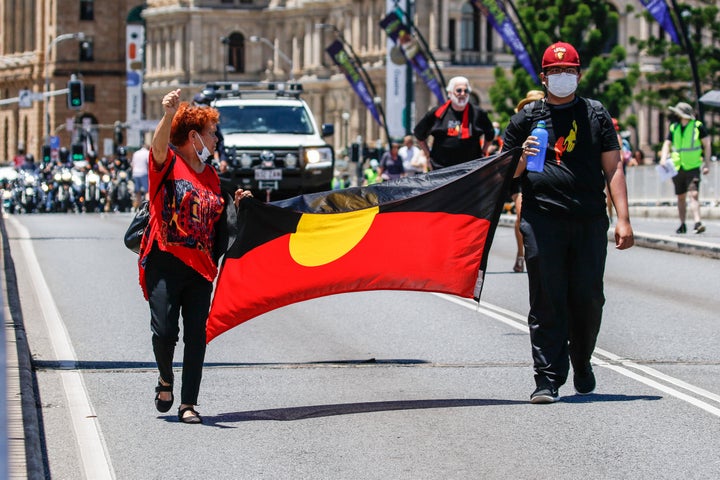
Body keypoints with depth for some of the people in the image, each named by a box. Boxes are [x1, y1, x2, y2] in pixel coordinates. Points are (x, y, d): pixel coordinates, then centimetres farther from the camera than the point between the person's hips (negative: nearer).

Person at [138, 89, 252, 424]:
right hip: (165, 261, -5)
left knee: (196, 336, 0)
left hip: (200, 267, 5)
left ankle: (188, 404, 6)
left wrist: (234, 205, 7)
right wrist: (168, 115, -44)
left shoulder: (211, 176, 18)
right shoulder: (168, 162, -1)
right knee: (164, 332, -11)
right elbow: (159, 144, -25)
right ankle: (165, 380, 19)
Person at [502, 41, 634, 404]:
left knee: (588, 299, 3)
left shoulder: (596, 115, 13)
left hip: (590, 222, 1)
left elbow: (613, 168, 9)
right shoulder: (527, 117, 11)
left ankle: (582, 365, 26)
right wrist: (524, 157, -8)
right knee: (546, 302, -5)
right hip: (542, 220, -1)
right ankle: (547, 380, -5)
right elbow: (507, 173, 15)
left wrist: (623, 219, 1)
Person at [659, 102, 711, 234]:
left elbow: (707, 145, -1)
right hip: (678, 168, 5)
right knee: (681, 197, 11)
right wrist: (664, 158, -7)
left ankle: (697, 222, -28)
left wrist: (707, 164, -6)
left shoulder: (698, 126, -4)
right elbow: (667, 144, 12)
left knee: (693, 194, -19)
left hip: (693, 168, -5)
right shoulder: (674, 128, 9)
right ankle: (682, 225, 21)